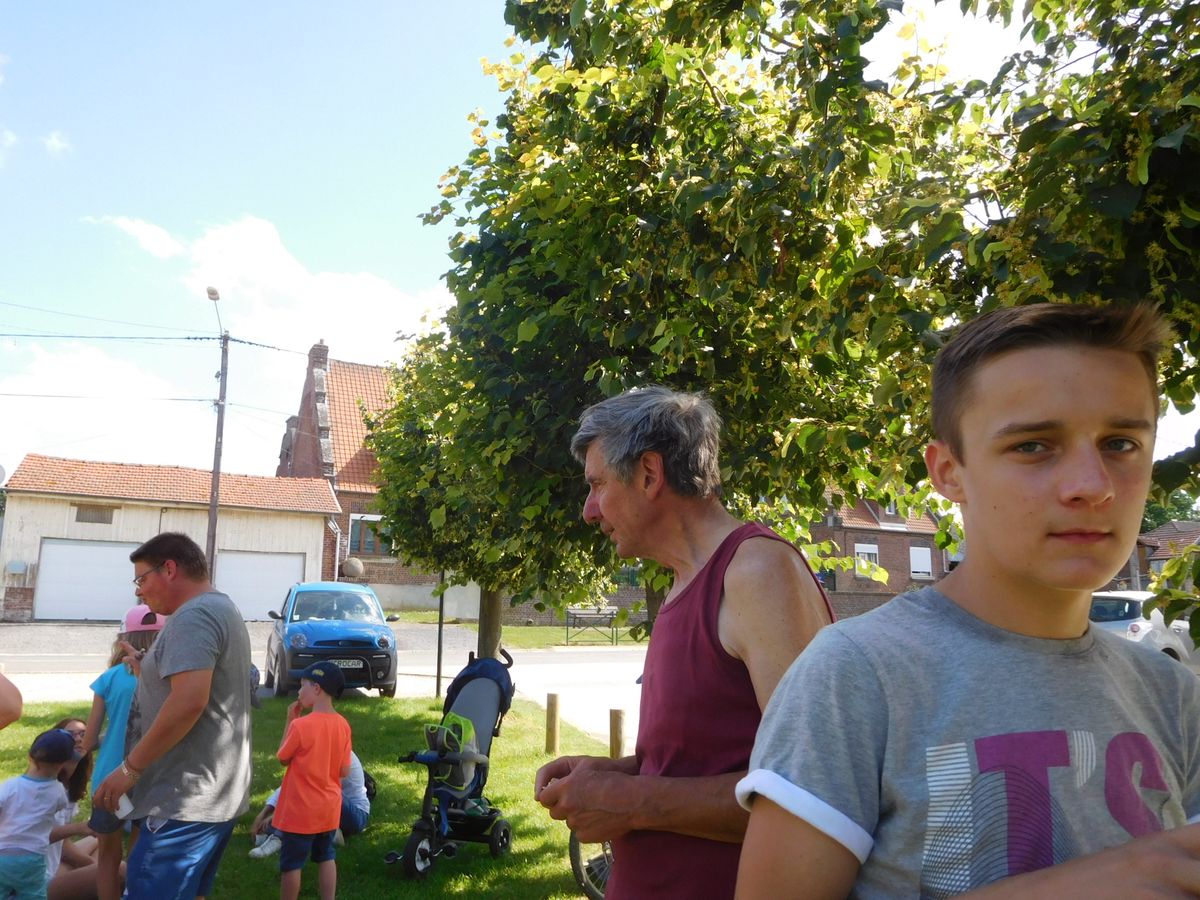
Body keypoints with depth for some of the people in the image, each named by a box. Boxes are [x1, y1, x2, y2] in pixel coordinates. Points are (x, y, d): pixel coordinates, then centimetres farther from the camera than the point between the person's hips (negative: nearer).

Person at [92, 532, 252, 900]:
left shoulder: (193, 615, -16)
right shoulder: (223, 609, 17)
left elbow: (189, 701, -27)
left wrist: (130, 767, -19)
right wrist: (145, 670, 18)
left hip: (189, 799, -10)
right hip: (218, 794, 11)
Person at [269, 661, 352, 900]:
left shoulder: (300, 725, -22)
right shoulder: (343, 725, -5)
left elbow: (282, 758, -4)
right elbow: (345, 771, -1)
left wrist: (289, 722, -2)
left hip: (300, 810, -5)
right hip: (330, 807, 5)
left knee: (291, 863, 10)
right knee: (326, 857, 18)